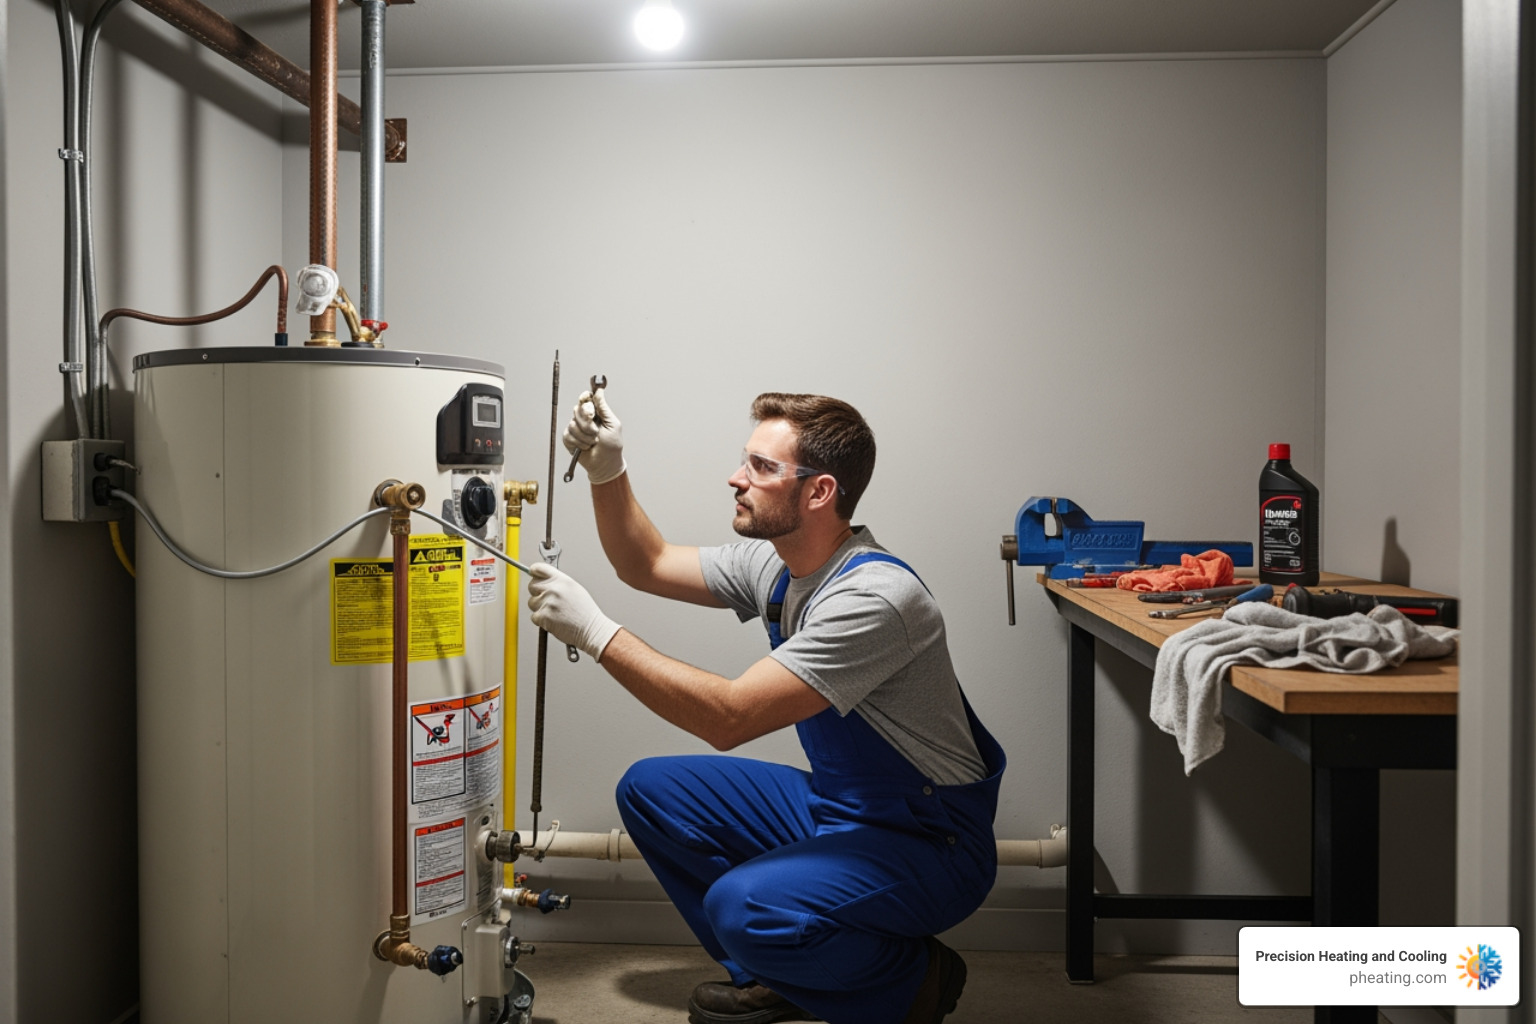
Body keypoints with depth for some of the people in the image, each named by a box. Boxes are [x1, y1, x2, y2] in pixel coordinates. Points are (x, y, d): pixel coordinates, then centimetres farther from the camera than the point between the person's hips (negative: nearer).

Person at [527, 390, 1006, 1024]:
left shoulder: (874, 596, -29)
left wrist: (595, 630, -28)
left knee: (742, 905, -32)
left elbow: (728, 718, -33)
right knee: (649, 789, 4)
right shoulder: (774, 564, 0)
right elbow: (646, 565, 13)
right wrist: (606, 471, -3)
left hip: (929, 840, -9)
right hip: (833, 807, 9)